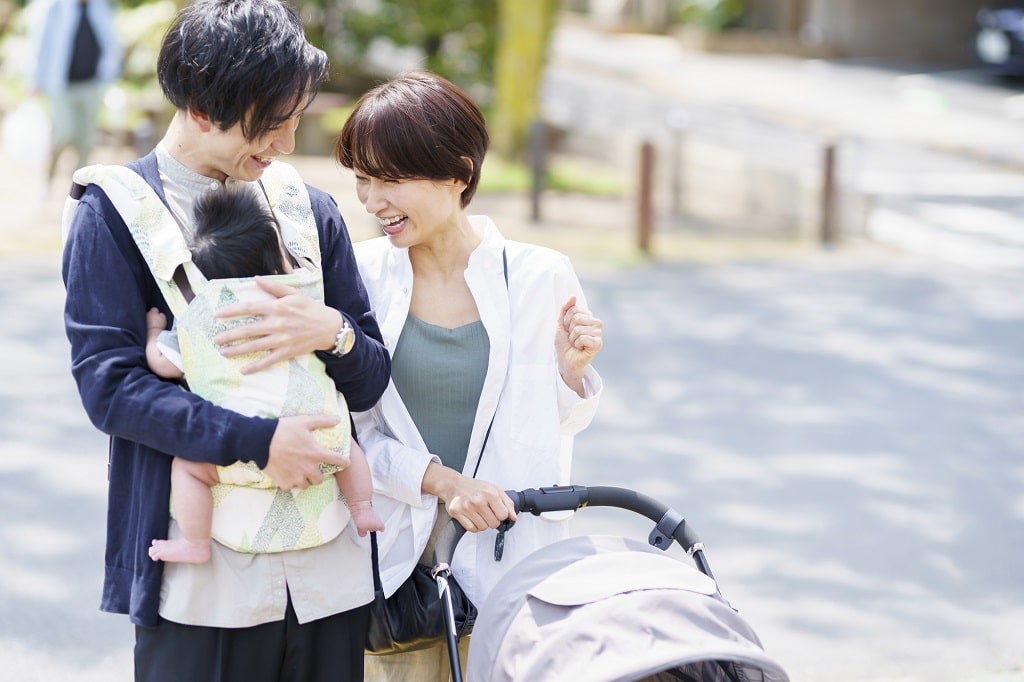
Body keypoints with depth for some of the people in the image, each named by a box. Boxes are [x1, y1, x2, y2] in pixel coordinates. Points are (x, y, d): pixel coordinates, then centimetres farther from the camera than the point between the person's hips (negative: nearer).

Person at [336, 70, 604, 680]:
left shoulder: (540, 276, -5)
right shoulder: (359, 275, -5)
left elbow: (562, 424, 6)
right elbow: (352, 428, -3)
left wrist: (571, 368, -13)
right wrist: (440, 480, -16)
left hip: (509, 556, 0)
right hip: (397, 558, 0)